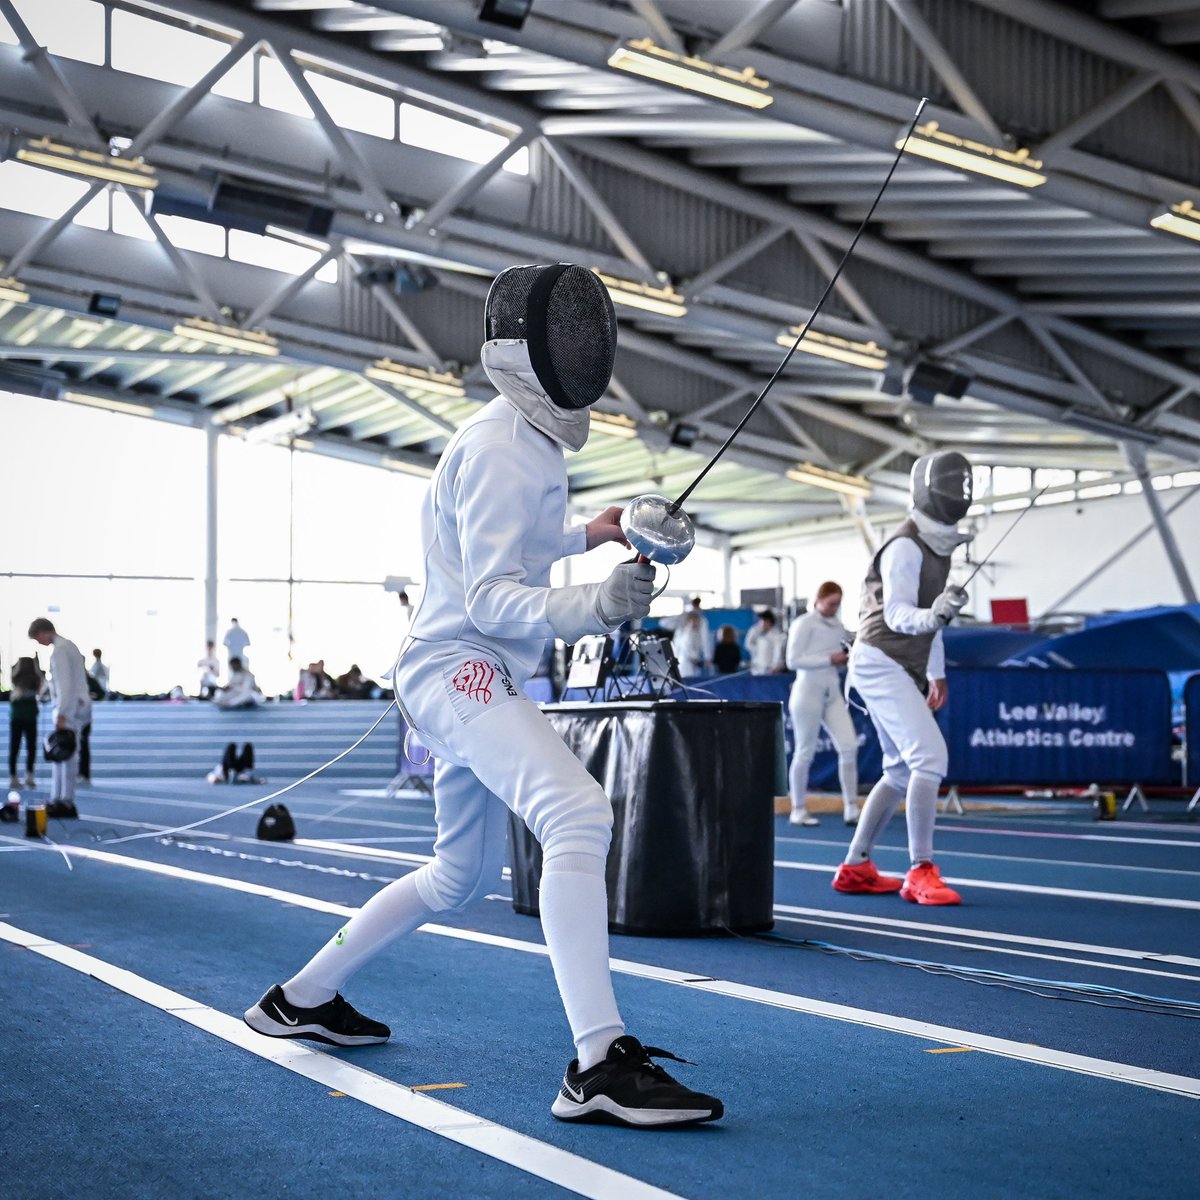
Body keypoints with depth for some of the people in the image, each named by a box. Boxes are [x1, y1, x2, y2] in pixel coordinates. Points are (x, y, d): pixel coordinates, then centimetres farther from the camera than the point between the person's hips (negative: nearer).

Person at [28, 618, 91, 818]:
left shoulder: (59, 651, -13)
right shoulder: (69, 646, 18)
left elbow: (65, 685, -20)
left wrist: (61, 715, -21)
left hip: (70, 707, -10)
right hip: (79, 704, 10)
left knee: (66, 755, -7)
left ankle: (66, 802, -5)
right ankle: (57, 800, 15)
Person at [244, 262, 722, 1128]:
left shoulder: (529, 441, 13)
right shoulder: (498, 450, -16)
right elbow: (490, 601, -23)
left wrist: (584, 537, 23)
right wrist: (594, 606, -39)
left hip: (480, 680, 11)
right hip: (459, 669, -11)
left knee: (462, 878, 21)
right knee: (580, 819, -30)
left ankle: (303, 999, 35)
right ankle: (599, 1068, -38)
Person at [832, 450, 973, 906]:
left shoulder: (938, 544, 13)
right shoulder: (905, 547, -16)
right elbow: (898, 615, -25)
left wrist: (936, 673, 27)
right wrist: (934, 616, -46)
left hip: (898, 670, 10)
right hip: (880, 664, -10)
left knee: (902, 772, 15)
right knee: (930, 759, -19)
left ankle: (855, 867, 21)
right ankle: (921, 872, -17)